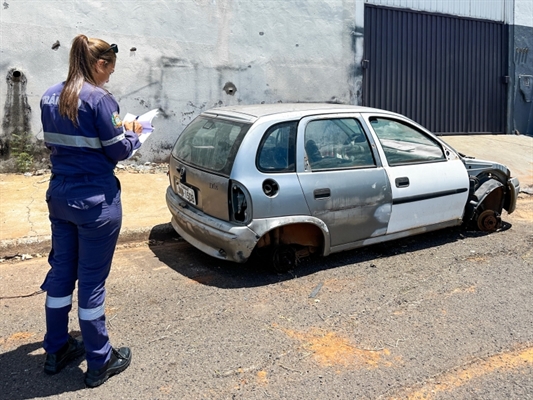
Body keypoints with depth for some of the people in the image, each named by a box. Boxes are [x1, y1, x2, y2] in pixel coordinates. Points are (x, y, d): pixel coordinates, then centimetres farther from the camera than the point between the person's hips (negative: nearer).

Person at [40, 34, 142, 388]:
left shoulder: (50, 97, 7)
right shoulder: (100, 99, -16)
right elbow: (118, 151, -13)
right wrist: (133, 134, 8)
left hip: (60, 194, 8)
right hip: (96, 199, -7)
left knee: (61, 270, 17)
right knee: (91, 279, 2)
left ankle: (56, 351, 33)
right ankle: (100, 362, 19)